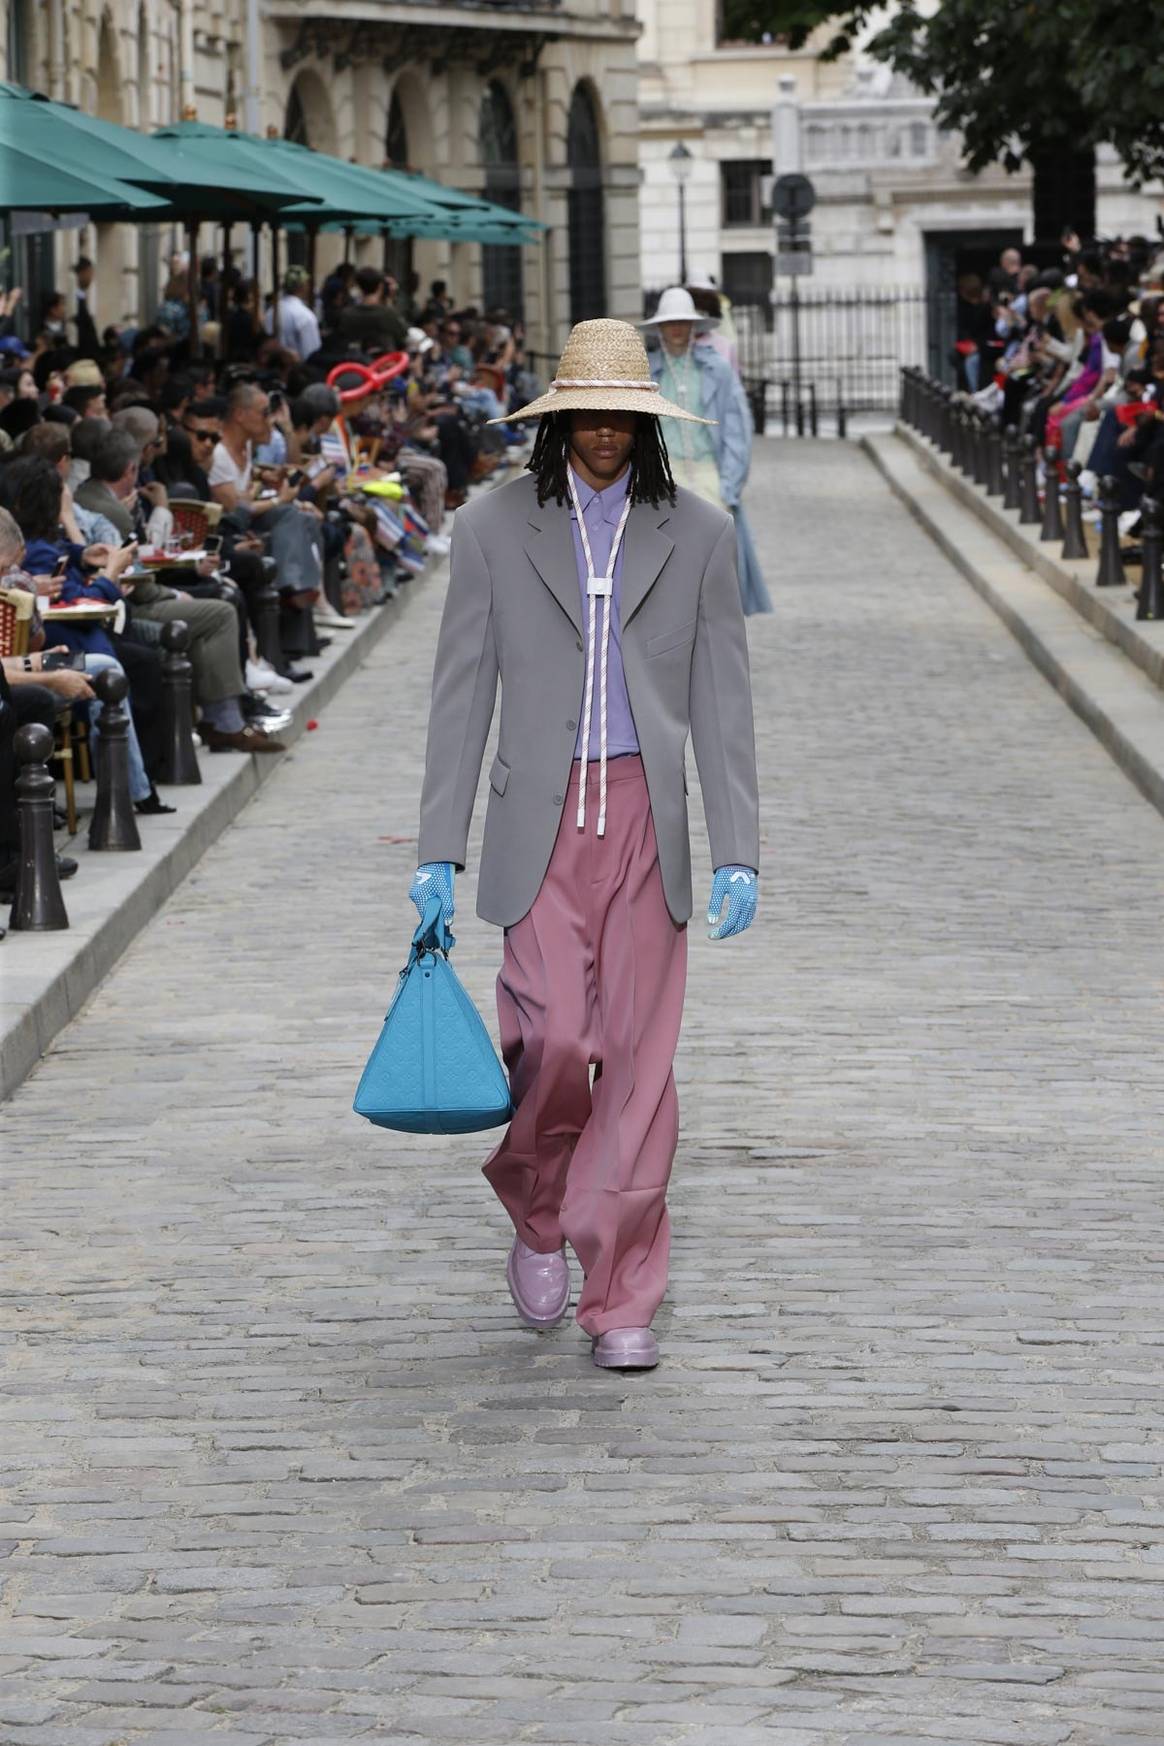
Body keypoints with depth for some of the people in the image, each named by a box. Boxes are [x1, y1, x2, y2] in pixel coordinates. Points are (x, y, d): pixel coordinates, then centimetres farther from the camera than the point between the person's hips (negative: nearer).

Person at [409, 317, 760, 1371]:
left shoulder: (697, 534, 6)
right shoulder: (495, 528, 4)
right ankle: (539, 1220, 18)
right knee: (557, 1038, -12)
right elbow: (462, 694, 5)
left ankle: (621, 1302, 6)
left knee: (640, 1057, -2)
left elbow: (722, 703, 5)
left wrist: (738, 854, -2)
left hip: (648, 820, 1)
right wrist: (440, 850, 1)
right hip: (540, 820, -1)